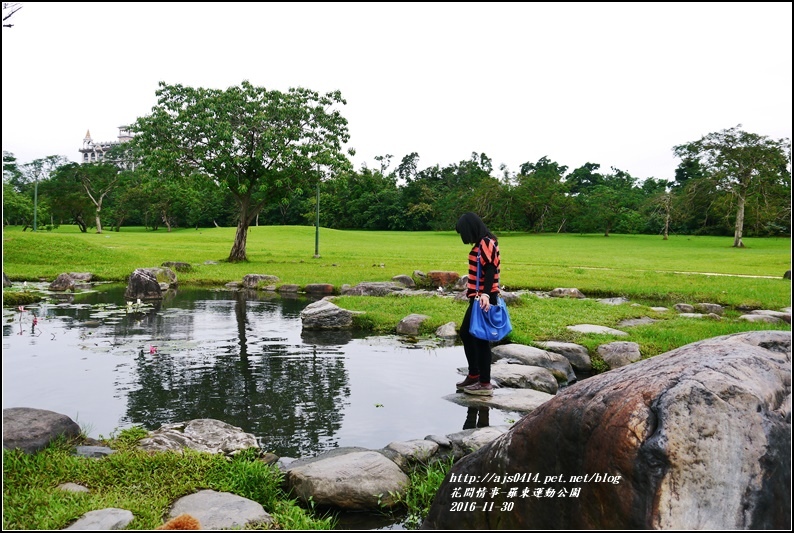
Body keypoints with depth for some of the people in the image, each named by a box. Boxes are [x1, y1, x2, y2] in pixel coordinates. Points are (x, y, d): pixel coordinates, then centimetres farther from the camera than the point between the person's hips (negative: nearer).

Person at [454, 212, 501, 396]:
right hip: (478, 298, 10)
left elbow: (490, 270, -25)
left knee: (480, 339, -4)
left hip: (484, 299, -10)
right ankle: (474, 375, 25)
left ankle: (485, 383, 6)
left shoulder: (487, 243, -15)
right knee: (466, 333, 16)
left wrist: (485, 294, -37)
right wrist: (470, 285, 37)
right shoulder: (481, 244, 15)